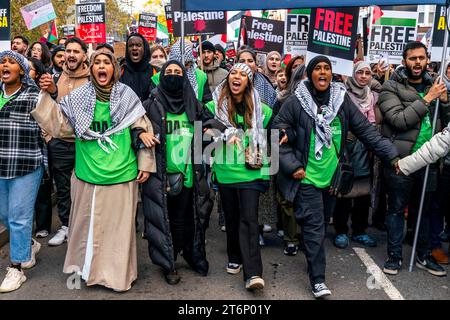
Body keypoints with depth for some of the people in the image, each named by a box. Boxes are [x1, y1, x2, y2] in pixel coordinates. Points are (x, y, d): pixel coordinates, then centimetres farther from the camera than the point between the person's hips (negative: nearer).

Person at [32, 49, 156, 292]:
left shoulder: (127, 96, 1)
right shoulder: (78, 97, 4)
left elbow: (143, 130, 3)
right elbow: (58, 125, 2)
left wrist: (145, 164, 0)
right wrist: (46, 97, -7)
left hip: (121, 173, -1)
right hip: (88, 173, 1)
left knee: (118, 224, 8)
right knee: (88, 223, 13)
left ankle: (117, 272, 24)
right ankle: (88, 267, 33)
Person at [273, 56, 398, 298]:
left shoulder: (342, 99, 2)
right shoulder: (296, 102, -8)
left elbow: (366, 130, 3)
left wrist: (391, 155, -2)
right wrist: (291, 166, -11)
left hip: (332, 176, 4)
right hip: (307, 178, -4)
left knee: (322, 223, 17)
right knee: (314, 226, -4)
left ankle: (313, 261, 38)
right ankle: (317, 279, 5)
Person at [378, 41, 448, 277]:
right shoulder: (391, 87, -6)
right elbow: (399, 120, -18)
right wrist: (427, 99, -18)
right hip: (400, 159, -5)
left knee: (423, 210, 16)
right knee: (396, 209, 5)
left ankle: (424, 256, 30)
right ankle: (394, 255, 18)